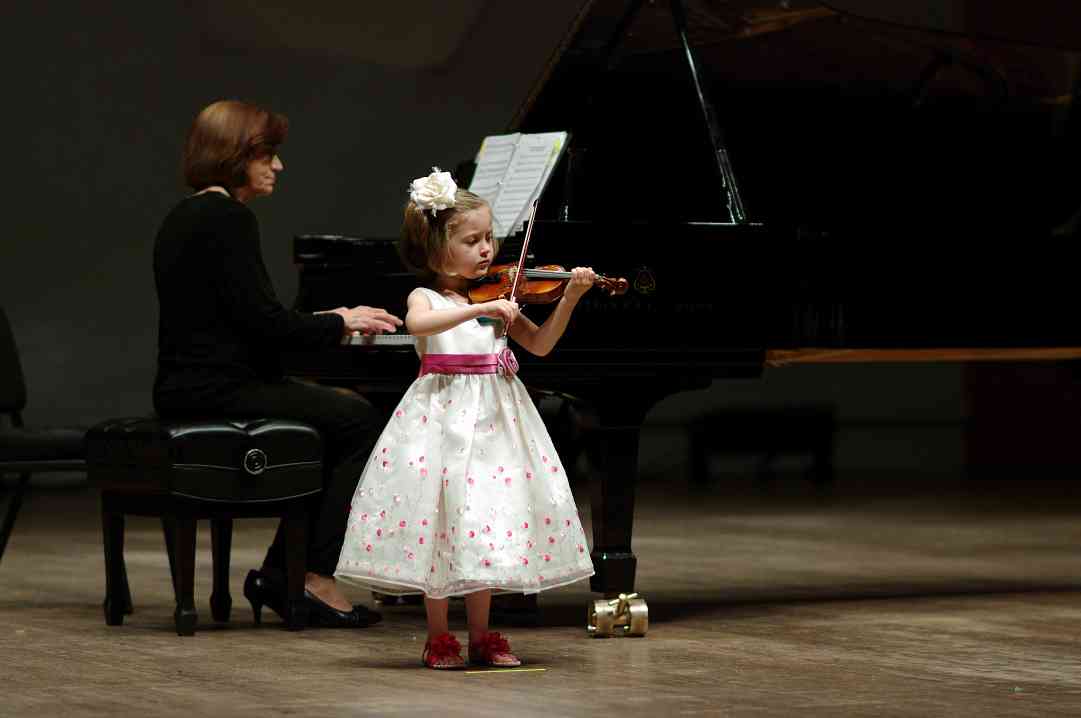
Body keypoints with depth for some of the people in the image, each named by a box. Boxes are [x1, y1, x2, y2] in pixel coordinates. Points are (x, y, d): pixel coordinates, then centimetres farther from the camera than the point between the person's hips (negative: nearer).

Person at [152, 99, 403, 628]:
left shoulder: (182, 219, 17)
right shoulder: (228, 218, -14)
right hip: (219, 390, -10)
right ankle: (316, 578, -4)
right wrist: (339, 323, -4)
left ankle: (278, 574, 12)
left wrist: (331, 324, 15)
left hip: (186, 386, 10)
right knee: (360, 421, -5)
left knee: (339, 418, 17)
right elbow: (262, 321, -20)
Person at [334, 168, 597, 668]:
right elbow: (418, 324, -27)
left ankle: (481, 637, 15)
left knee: (486, 523, 6)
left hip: (494, 420, 5)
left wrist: (569, 298, -2)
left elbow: (540, 344, 11)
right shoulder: (426, 297, -4)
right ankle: (439, 639, 7)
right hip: (444, 418, -5)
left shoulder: (498, 299, 11)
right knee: (442, 516, -4)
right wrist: (483, 308, -33)